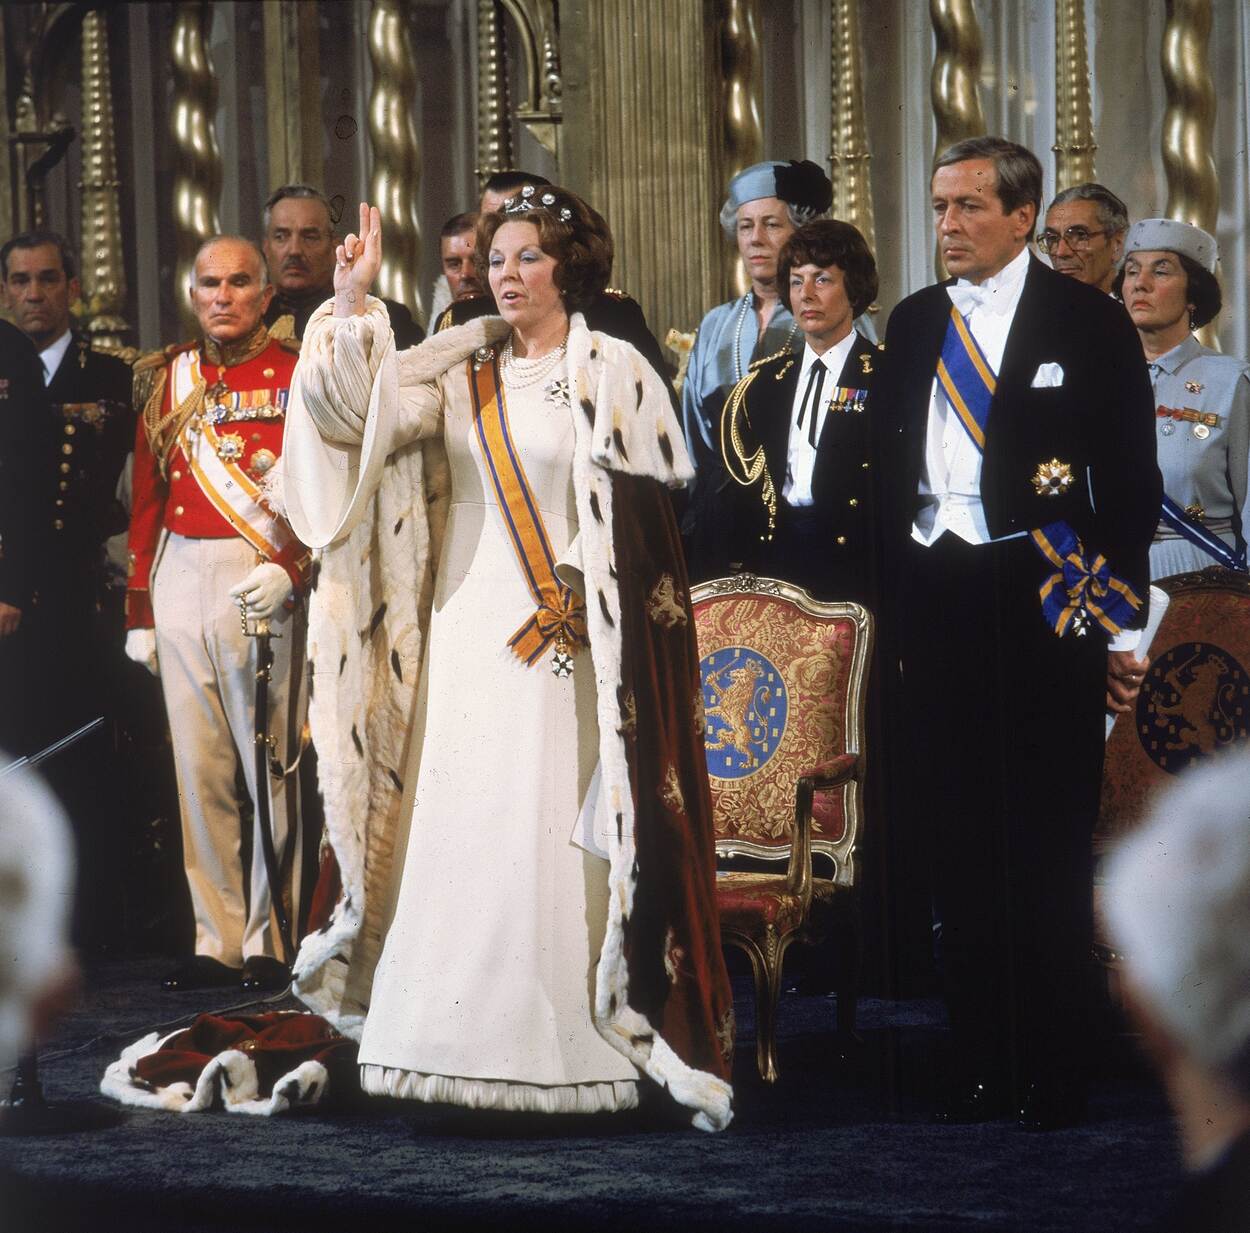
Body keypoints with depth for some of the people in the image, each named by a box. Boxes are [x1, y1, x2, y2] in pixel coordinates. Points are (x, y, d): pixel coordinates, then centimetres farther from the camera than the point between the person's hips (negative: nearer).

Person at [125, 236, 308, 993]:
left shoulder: (299, 375, 0)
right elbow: (148, 499, 14)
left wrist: (290, 569, -20)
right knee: (199, 767, 6)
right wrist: (140, 611, 11)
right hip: (180, 581, 4)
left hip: (265, 582, -4)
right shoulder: (165, 381, 13)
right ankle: (218, 942, 12)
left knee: (271, 762, -3)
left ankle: (272, 938, 5)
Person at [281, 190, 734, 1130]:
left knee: (561, 831, -7)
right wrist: (355, 302, -7)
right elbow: (367, 412, -1)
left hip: (569, 638, -5)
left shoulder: (612, 371, 0)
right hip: (471, 629, 5)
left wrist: (587, 599, -12)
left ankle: (571, 1045, -3)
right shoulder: (464, 377, 13)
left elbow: (644, 512, -4)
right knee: (465, 830, 2)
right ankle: (473, 1044, 6)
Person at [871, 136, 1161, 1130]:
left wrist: (1120, 625, -7)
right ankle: (979, 1062, 14)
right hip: (931, 594, 5)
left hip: (1040, 599, -4)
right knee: (955, 840, 7)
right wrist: (888, 604, 7)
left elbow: (1131, 478, -2)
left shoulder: (1088, 322, -1)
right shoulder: (913, 324, 13)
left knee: (1049, 844, -1)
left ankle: (1055, 1073, 5)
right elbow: (887, 467, 14)